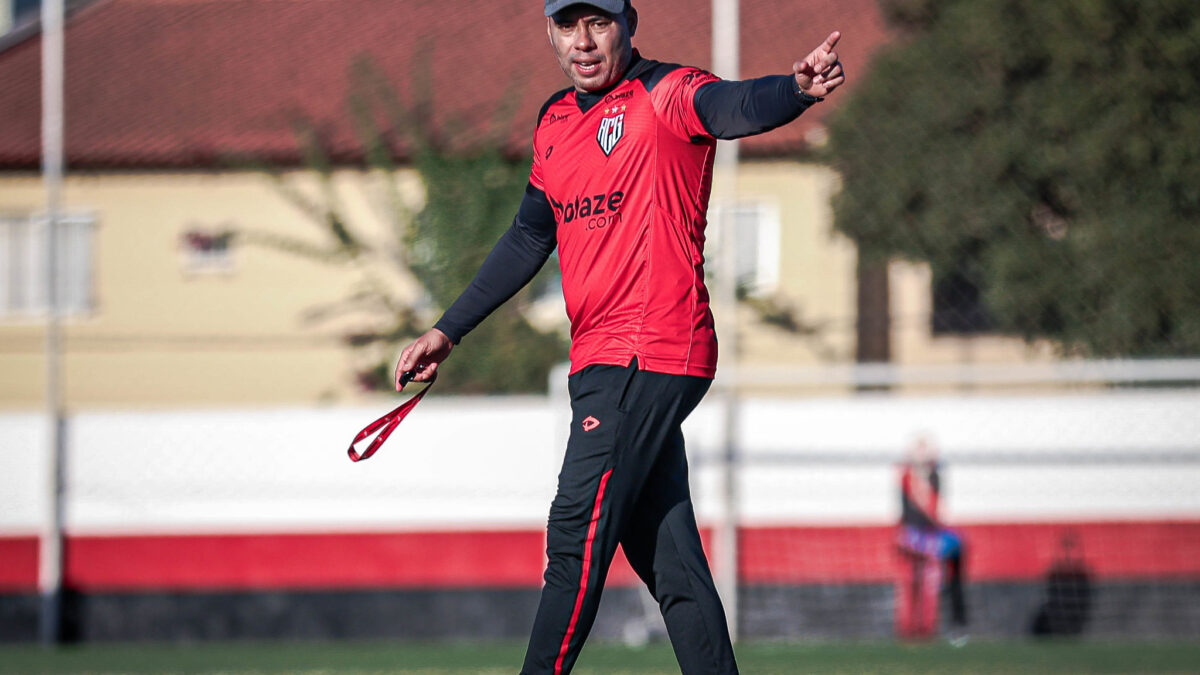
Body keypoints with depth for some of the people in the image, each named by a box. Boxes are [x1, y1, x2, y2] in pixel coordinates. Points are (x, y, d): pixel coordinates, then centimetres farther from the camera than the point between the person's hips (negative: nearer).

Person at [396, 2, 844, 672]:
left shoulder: (666, 96, -8)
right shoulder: (555, 121, 16)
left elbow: (736, 107, -30)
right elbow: (529, 239, 26)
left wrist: (798, 88, -53)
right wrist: (448, 331, 27)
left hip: (649, 355, -8)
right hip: (604, 362, 8)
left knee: (577, 536, -10)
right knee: (668, 558, 8)